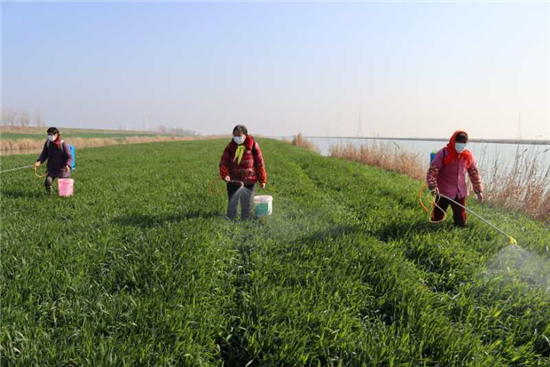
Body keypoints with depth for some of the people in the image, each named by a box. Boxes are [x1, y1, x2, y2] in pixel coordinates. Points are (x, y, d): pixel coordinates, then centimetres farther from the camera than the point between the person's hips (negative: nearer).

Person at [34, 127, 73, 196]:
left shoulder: (63, 144, -12)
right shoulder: (48, 143, 0)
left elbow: (69, 157, -13)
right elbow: (44, 154, 6)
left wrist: (67, 165, -32)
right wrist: (39, 161, -13)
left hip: (62, 169, -2)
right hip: (51, 169, 3)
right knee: (47, 182, -19)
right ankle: (49, 193, 11)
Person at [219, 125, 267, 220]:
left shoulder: (253, 145, -4)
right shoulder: (230, 146, 0)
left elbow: (260, 163, 0)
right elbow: (223, 161, -2)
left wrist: (262, 180, 1)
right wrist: (225, 174, -21)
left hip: (249, 182, -1)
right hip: (233, 181, 1)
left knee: (247, 205, 10)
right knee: (232, 205, 5)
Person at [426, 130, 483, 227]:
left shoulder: (468, 155, 4)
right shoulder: (443, 154, -10)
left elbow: (474, 172, 14)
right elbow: (431, 172, -13)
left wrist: (479, 190, 10)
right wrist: (433, 187, -27)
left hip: (460, 193, 4)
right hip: (443, 192, -4)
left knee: (461, 222, 5)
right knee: (437, 218, 3)